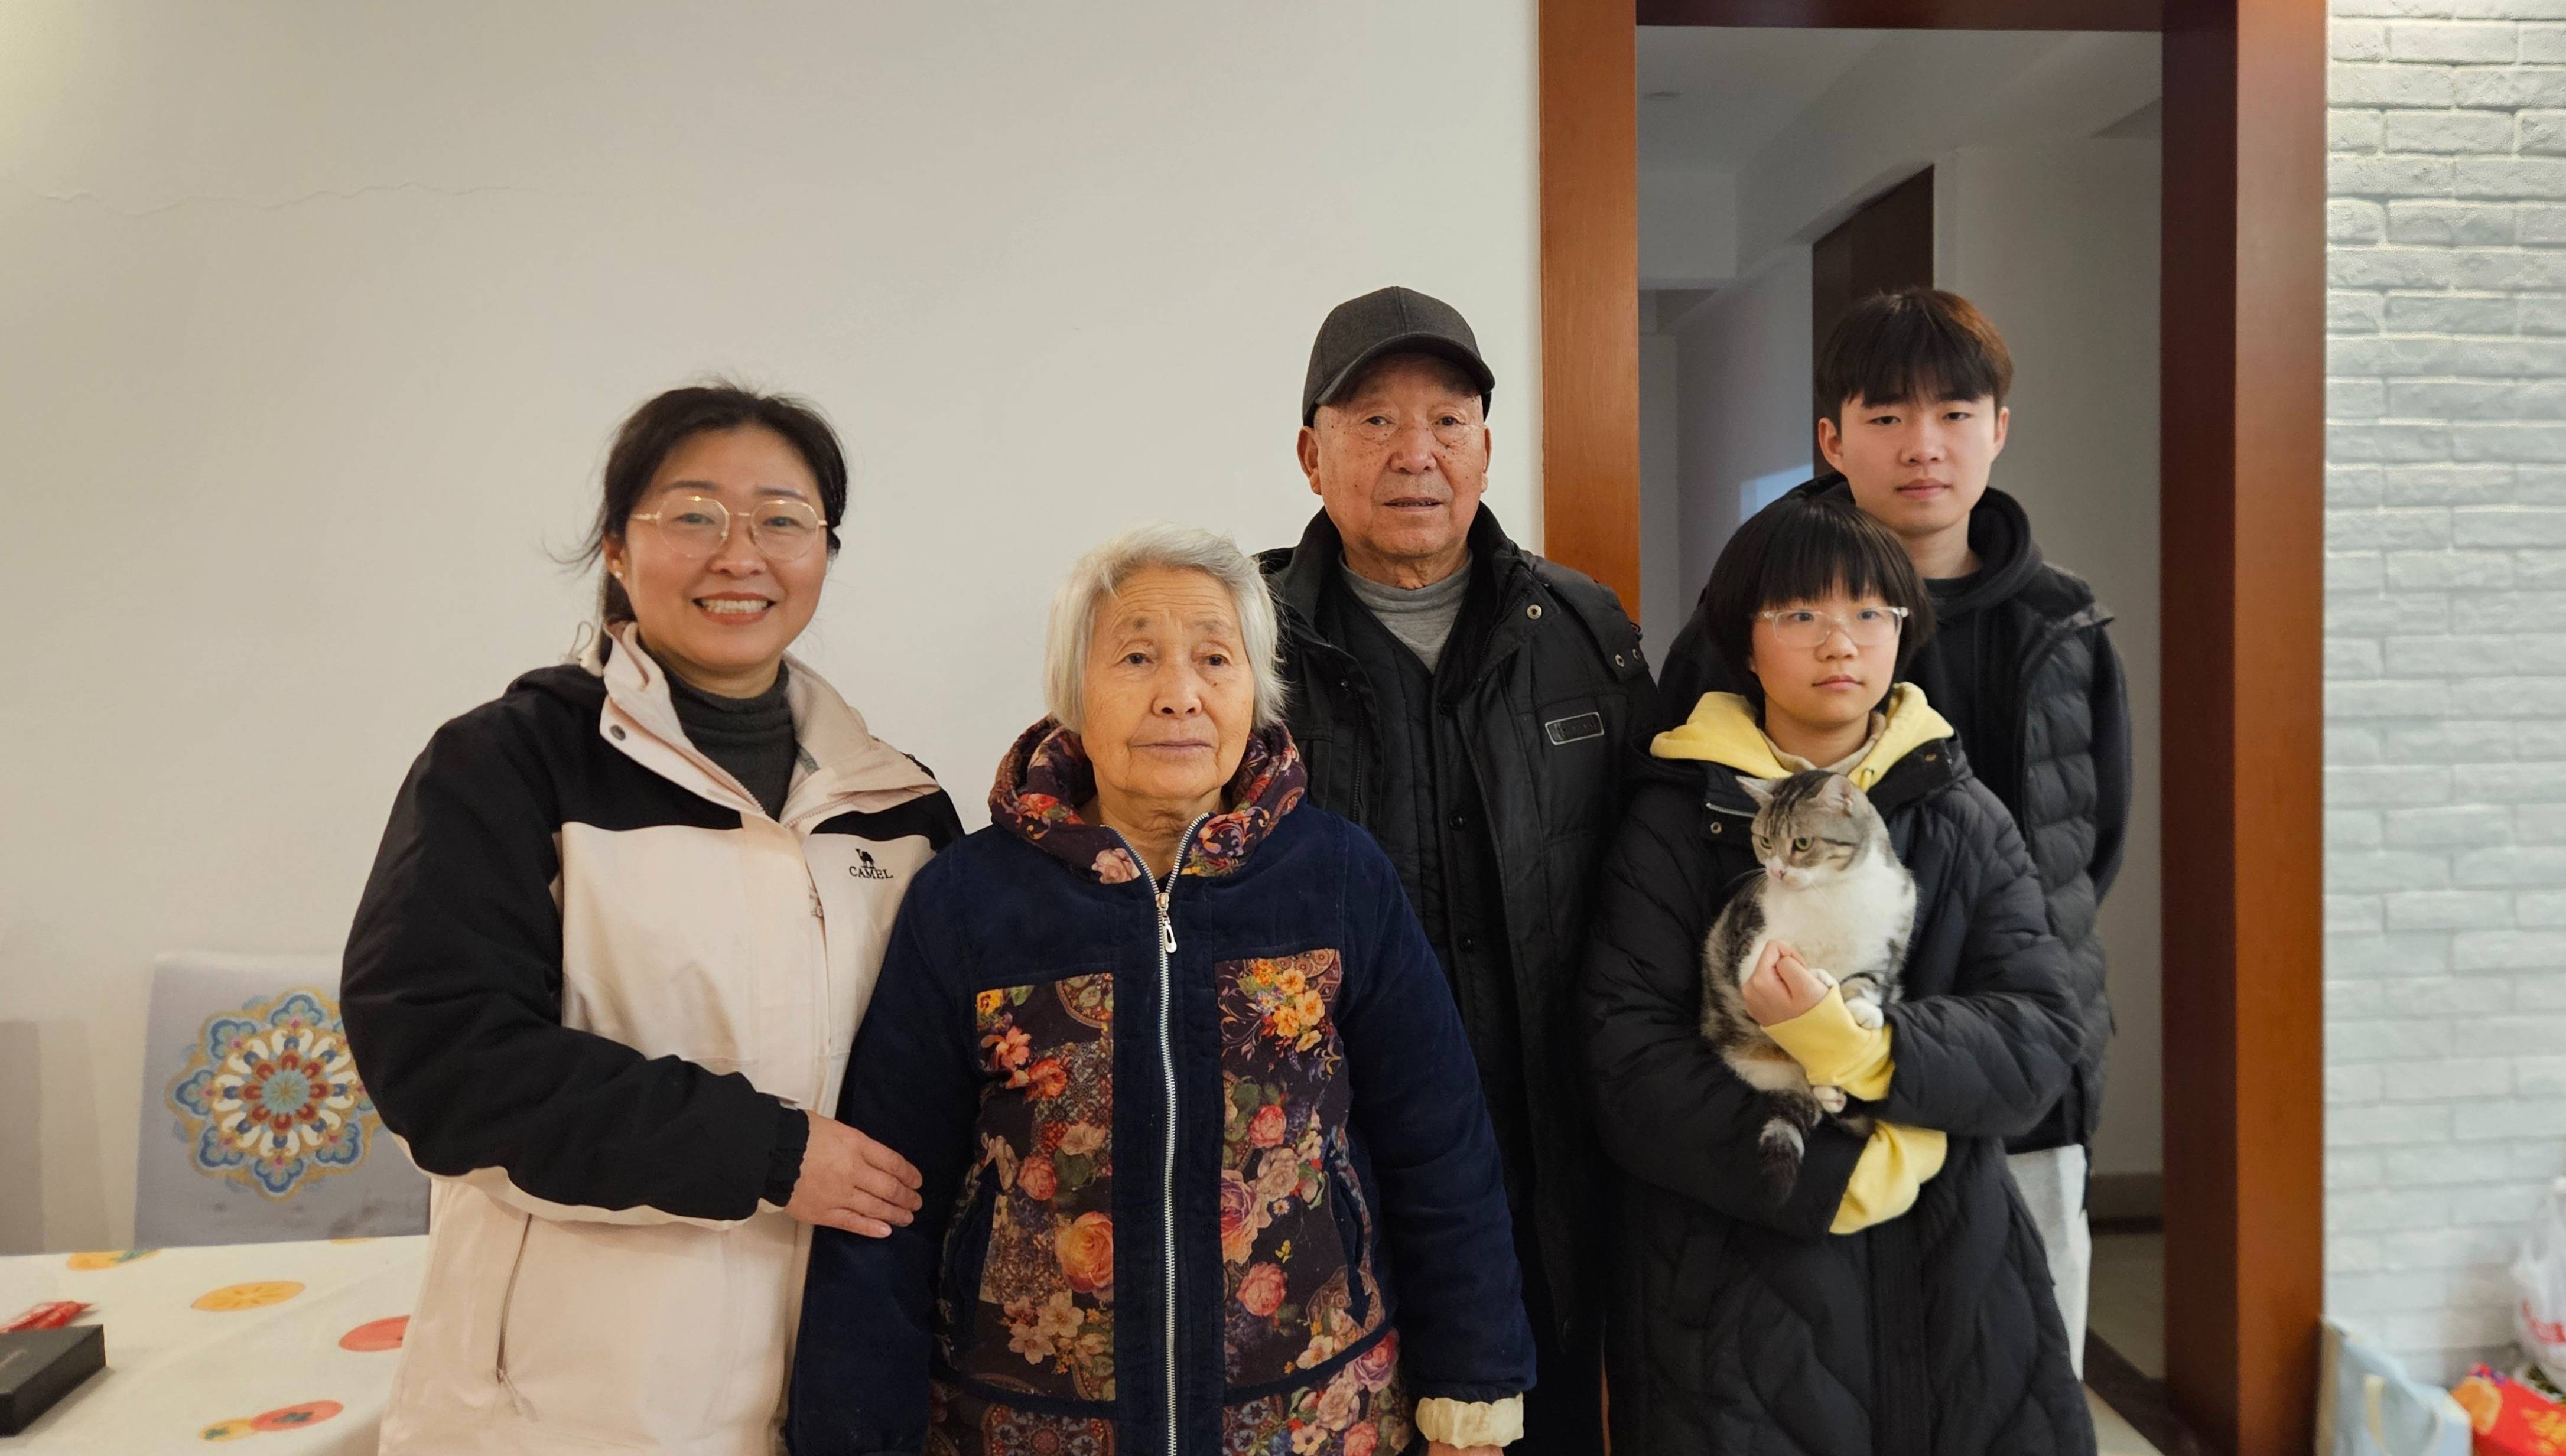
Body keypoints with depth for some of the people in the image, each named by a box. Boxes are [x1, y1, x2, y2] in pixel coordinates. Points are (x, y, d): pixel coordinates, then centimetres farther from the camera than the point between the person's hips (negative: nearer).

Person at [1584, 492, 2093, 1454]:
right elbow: (1629, 1058, -13)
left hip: (1951, 1283, 3)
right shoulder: (1678, 818, -5)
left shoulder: (1966, 817, 5)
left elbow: (2040, 1033, -5)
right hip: (1730, 1288, -2)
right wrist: (1834, 1177, -18)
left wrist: (1861, 1049, -22)